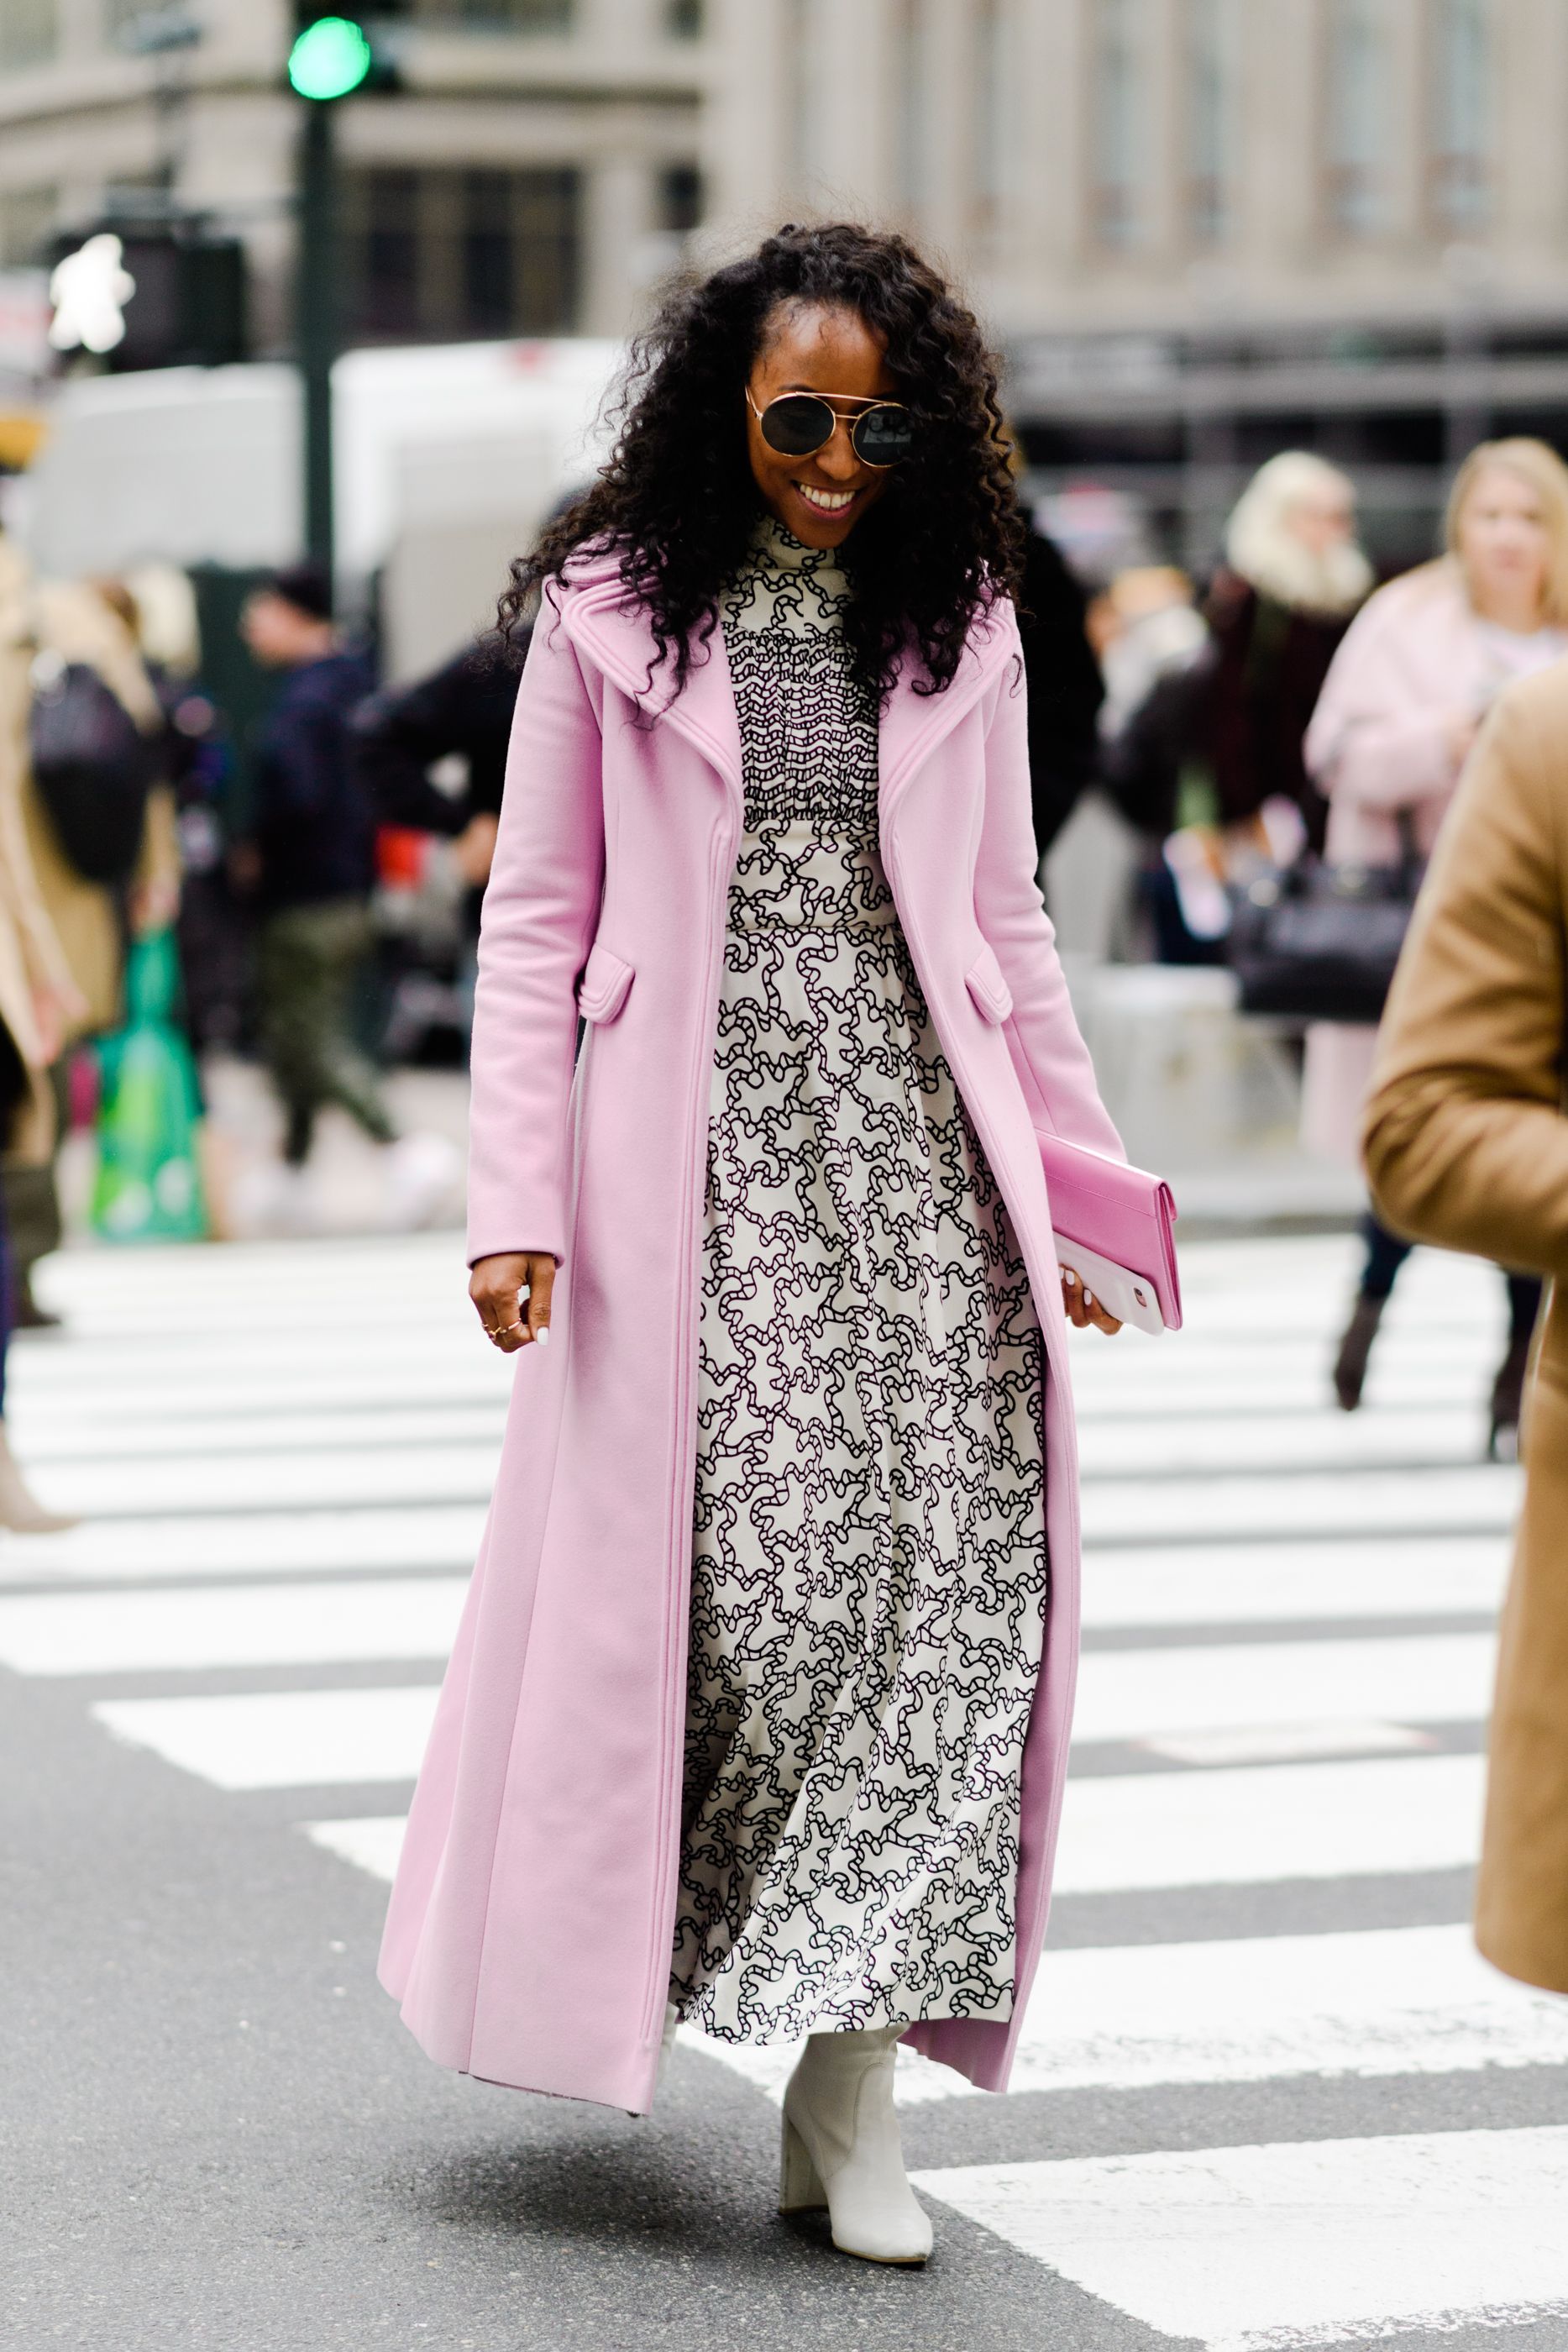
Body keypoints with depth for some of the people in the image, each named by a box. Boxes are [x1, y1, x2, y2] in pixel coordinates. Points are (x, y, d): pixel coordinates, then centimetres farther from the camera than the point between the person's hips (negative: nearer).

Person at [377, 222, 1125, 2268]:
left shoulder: (960, 625, 12)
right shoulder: (612, 616, 4)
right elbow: (533, 926, 3)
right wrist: (518, 1202, -5)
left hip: (919, 1169, 2)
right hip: (702, 1172, -2)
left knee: (952, 1576, -8)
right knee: (713, 1578, -5)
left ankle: (847, 2078, -3)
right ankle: (611, 1967, 18)